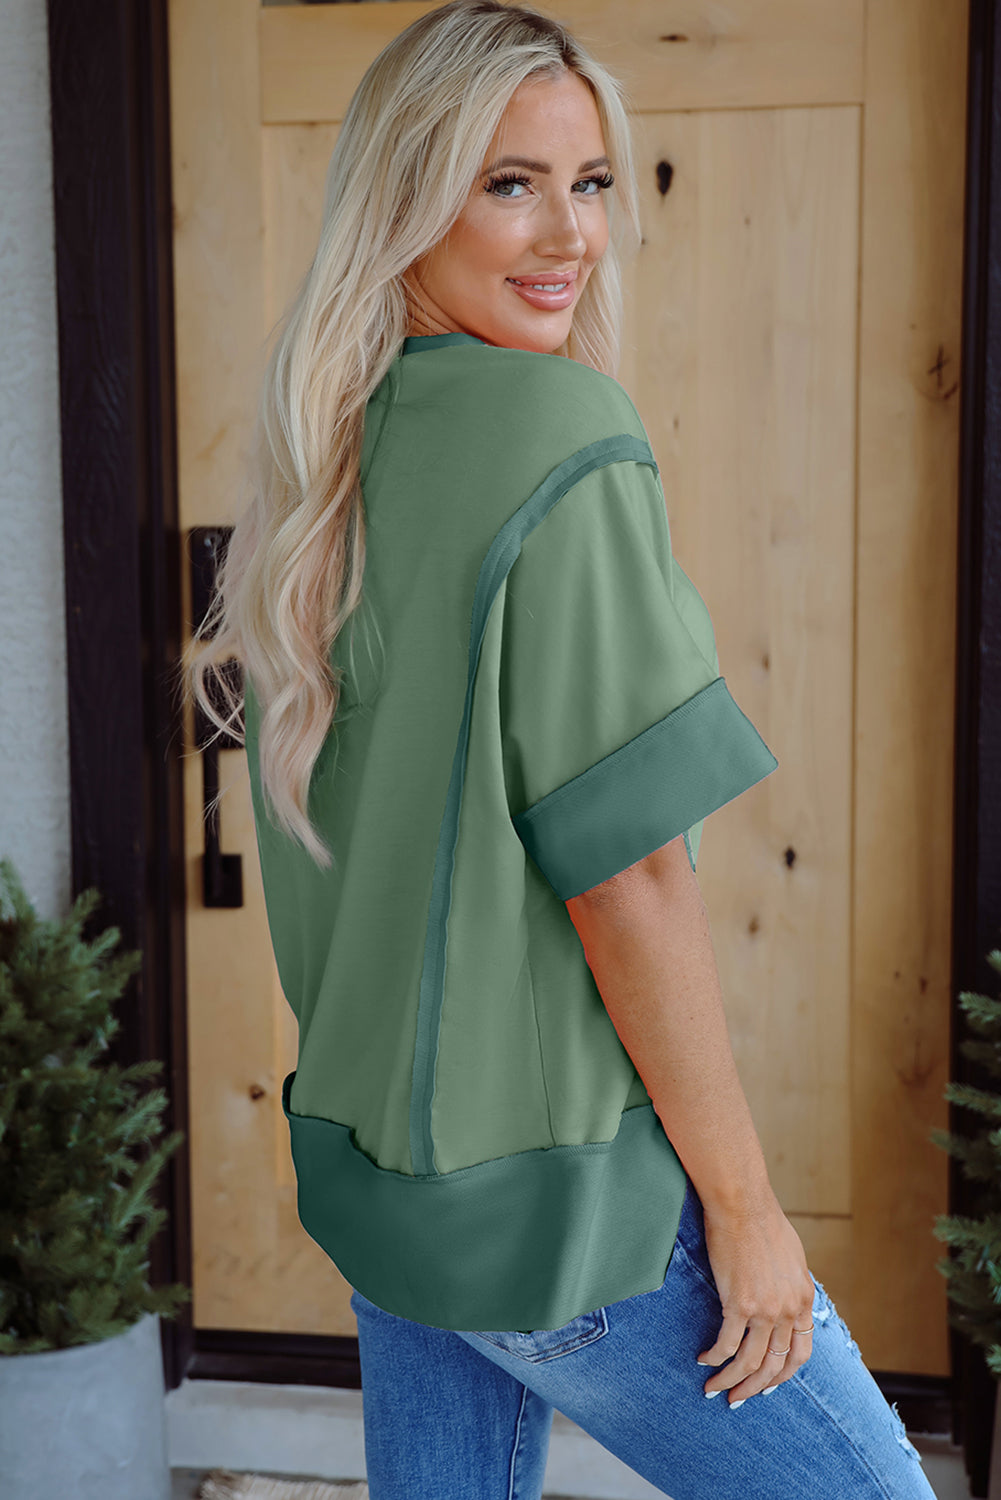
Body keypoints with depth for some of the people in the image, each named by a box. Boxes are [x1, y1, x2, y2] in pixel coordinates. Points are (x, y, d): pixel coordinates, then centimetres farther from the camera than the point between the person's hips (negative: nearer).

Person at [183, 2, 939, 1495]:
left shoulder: (323, 464, 5)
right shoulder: (562, 444, -20)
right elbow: (627, 871, -21)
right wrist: (744, 1200, -11)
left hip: (369, 1149, 8)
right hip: (557, 1189, -8)